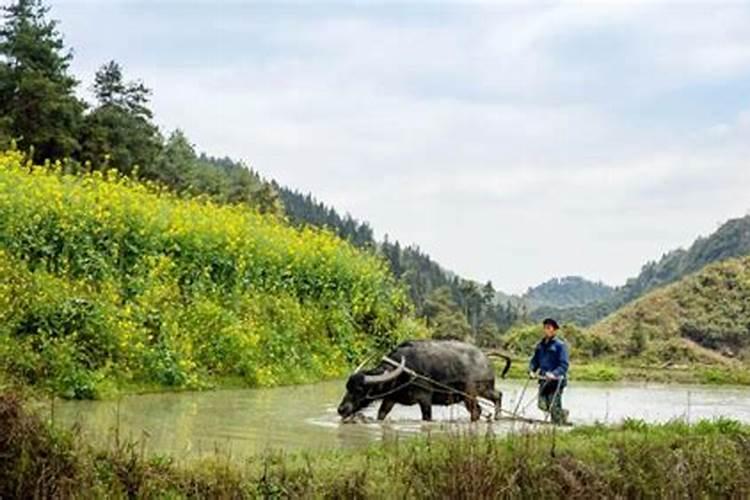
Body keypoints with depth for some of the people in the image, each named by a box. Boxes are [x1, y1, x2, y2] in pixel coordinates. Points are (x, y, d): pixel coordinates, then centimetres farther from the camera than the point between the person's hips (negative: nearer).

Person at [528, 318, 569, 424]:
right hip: (544, 380, 6)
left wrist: (554, 374, -26)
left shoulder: (560, 345, -8)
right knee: (543, 405, 3)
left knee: (554, 408, -7)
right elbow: (535, 360, 19)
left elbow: (564, 364, -13)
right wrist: (531, 370, 0)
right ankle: (562, 413, 29)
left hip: (556, 380, -6)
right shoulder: (540, 345, 12)